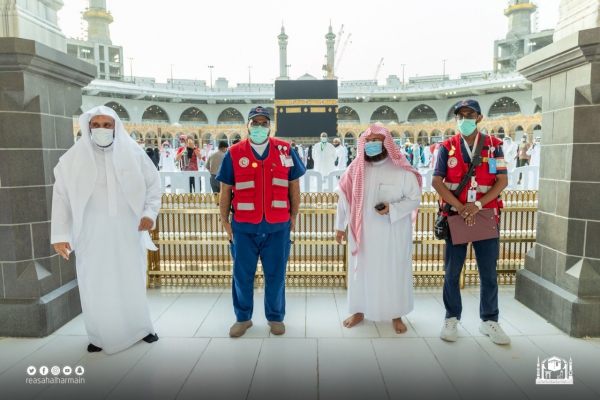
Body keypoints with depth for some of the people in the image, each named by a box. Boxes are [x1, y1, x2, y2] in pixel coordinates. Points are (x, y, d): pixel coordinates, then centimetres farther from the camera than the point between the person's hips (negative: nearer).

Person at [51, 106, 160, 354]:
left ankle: (140, 327, 30)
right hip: (92, 236, 0)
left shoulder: (134, 153, -1)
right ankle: (101, 336, 27)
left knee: (133, 282, 11)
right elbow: (61, 198, 2)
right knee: (95, 286, 7)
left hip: (129, 233, 0)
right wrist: (60, 234, -1)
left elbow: (153, 184, 5)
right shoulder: (73, 159, -2)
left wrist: (150, 212, -8)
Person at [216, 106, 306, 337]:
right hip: (243, 226, 0)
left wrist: (293, 216, 6)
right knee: (242, 274, 11)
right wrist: (225, 221, 2)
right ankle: (243, 318, 31)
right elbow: (225, 191, 5)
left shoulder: (285, 151, 2)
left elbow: (294, 186, 7)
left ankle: (275, 317, 31)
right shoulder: (233, 154, 1)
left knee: (276, 274, 11)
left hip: (277, 226, 0)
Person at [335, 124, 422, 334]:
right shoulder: (356, 169, 0)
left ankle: (396, 314, 29)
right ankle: (359, 311, 32)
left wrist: (392, 209, -23)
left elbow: (415, 198, -7)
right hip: (363, 232, 3)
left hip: (393, 234, -2)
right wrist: (340, 226, 7)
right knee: (362, 270, 14)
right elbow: (344, 198, 5)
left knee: (394, 272, 10)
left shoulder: (401, 170, -9)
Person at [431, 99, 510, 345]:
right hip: (455, 217, 0)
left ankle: (489, 320, 25)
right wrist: (460, 207, -16)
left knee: (488, 272, 7)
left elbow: (502, 181, -3)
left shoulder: (493, 146, 3)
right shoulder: (447, 147, 1)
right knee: (452, 271, 7)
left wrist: (478, 204, -16)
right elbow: (436, 181, -6)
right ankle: (451, 318, 23)